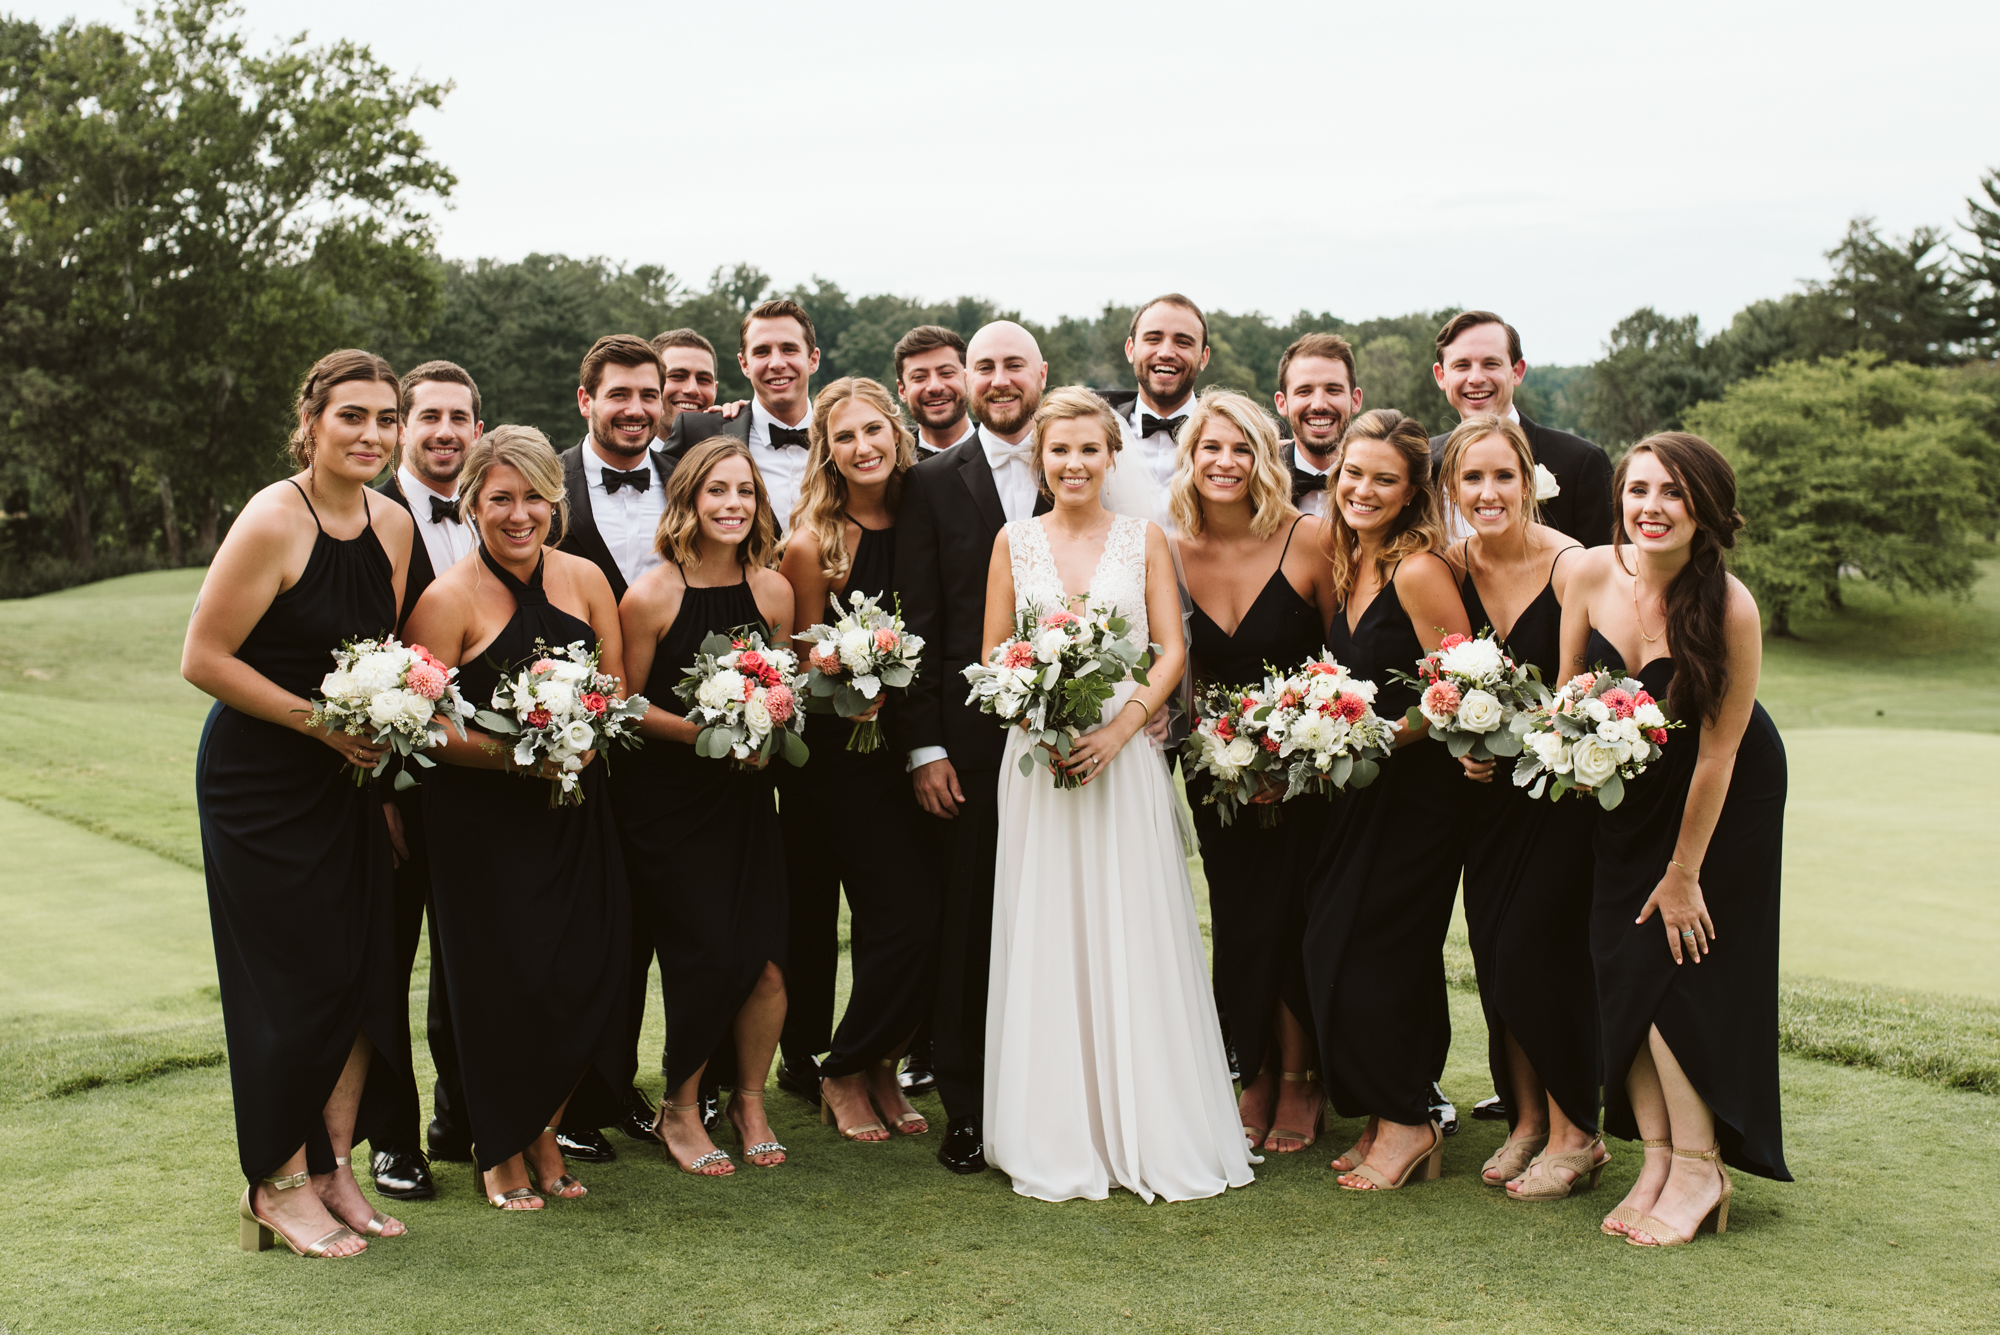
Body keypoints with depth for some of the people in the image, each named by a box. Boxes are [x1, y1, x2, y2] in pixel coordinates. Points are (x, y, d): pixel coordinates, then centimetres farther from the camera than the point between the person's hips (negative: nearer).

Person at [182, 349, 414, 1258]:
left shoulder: (392, 526, 5)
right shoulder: (273, 521, -16)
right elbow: (203, 660, -16)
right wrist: (321, 722, -17)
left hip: (348, 781, 7)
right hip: (259, 782, -6)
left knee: (364, 971, 6)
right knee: (288, 979, -1)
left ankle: (334, 1168, 21)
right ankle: (278, 1184, 16)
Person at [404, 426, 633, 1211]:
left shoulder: (584, 579, 5)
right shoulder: (448, 599, -9)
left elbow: (618, 686, 11)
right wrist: (514, 756, -21)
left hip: (575, 811, 4)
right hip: (482, 820, -4)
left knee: (587, 976, 2)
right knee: (506, 985, -3)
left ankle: (545, 1134, 27)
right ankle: (500, 1152, 22)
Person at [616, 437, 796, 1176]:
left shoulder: (773, 590, 2)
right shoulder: (651, 595, -11)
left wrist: (770, 726, -7)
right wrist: (702, 732, -18)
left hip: (745, 793, 4)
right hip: (666, 801, -4)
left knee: (767, 961, -4)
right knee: (709, 956, -7)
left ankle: (749, 1100, 23)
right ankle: (680, 1110, 19)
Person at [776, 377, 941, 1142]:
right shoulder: (811, 545, -9)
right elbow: (805, 666, -1)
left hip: (907, 750, 4)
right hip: (838, 757, -4)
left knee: (921, 919, 0)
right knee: (905, 916, -7)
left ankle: (876, 1065, 23)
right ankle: (843, 1073, 16)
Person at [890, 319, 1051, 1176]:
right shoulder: (934, 484, 6)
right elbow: (916, 622, 2)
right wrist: (922, 746, -5)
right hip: (969, 742, -1)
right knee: (971, 927, 4)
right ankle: (967, 1111, 15)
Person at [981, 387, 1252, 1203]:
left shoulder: (1144, 540, 7)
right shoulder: (1014, 543, 8)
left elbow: (1172, 650, 2)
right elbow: (993, 657, 7)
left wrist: (1121, 726, -13)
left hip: (1126, 756, 0)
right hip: (1038, 757, 1)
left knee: (1135, 939, -1)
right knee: (1046, 942, 1)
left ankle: (1148, 1135, 9)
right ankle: (1057, 1143, 11)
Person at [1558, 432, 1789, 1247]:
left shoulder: (1731, 608, -28)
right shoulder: (1593, 574, -15)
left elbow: (1717, 751, -22)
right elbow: (1567, 692, -1)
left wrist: (1684, 872, -16)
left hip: (1725, 802, -5)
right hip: (1630, 791, 5)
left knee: (1681, 968, -6)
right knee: (1623, 970, 2)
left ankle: (1699, 1170, 6)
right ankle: (1657, 1160, 10)